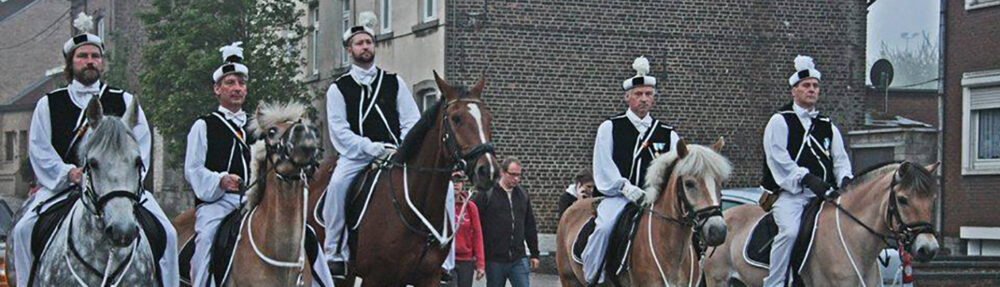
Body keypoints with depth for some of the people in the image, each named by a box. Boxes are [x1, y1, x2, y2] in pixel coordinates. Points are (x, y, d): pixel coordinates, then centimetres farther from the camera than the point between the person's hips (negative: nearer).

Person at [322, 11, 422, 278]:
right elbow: (339, 131, -3)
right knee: (337, 184, -33)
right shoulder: (338, 88, 7)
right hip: (356, 156, -2)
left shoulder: (394, 82, 14)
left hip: (396, 154, 2)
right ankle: (335, 253, -23)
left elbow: (411, 121, 9)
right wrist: (373, 148, -16)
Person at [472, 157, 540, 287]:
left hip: (519, 259, 3)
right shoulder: (486, 194, -5)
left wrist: (534, 254, 17)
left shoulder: (523, 195, 11)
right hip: (494, 260, -3)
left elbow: (530, 227, 17)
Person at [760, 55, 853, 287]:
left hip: (823, 195, 5)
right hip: (790, 194, -5)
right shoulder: (780, 121, 5)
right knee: (790, 231, -30)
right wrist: (807, 178, -20)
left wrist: (845, 179, -8)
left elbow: (840, 158, 16)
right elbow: (778, 158, -8)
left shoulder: (828, 126, 23)